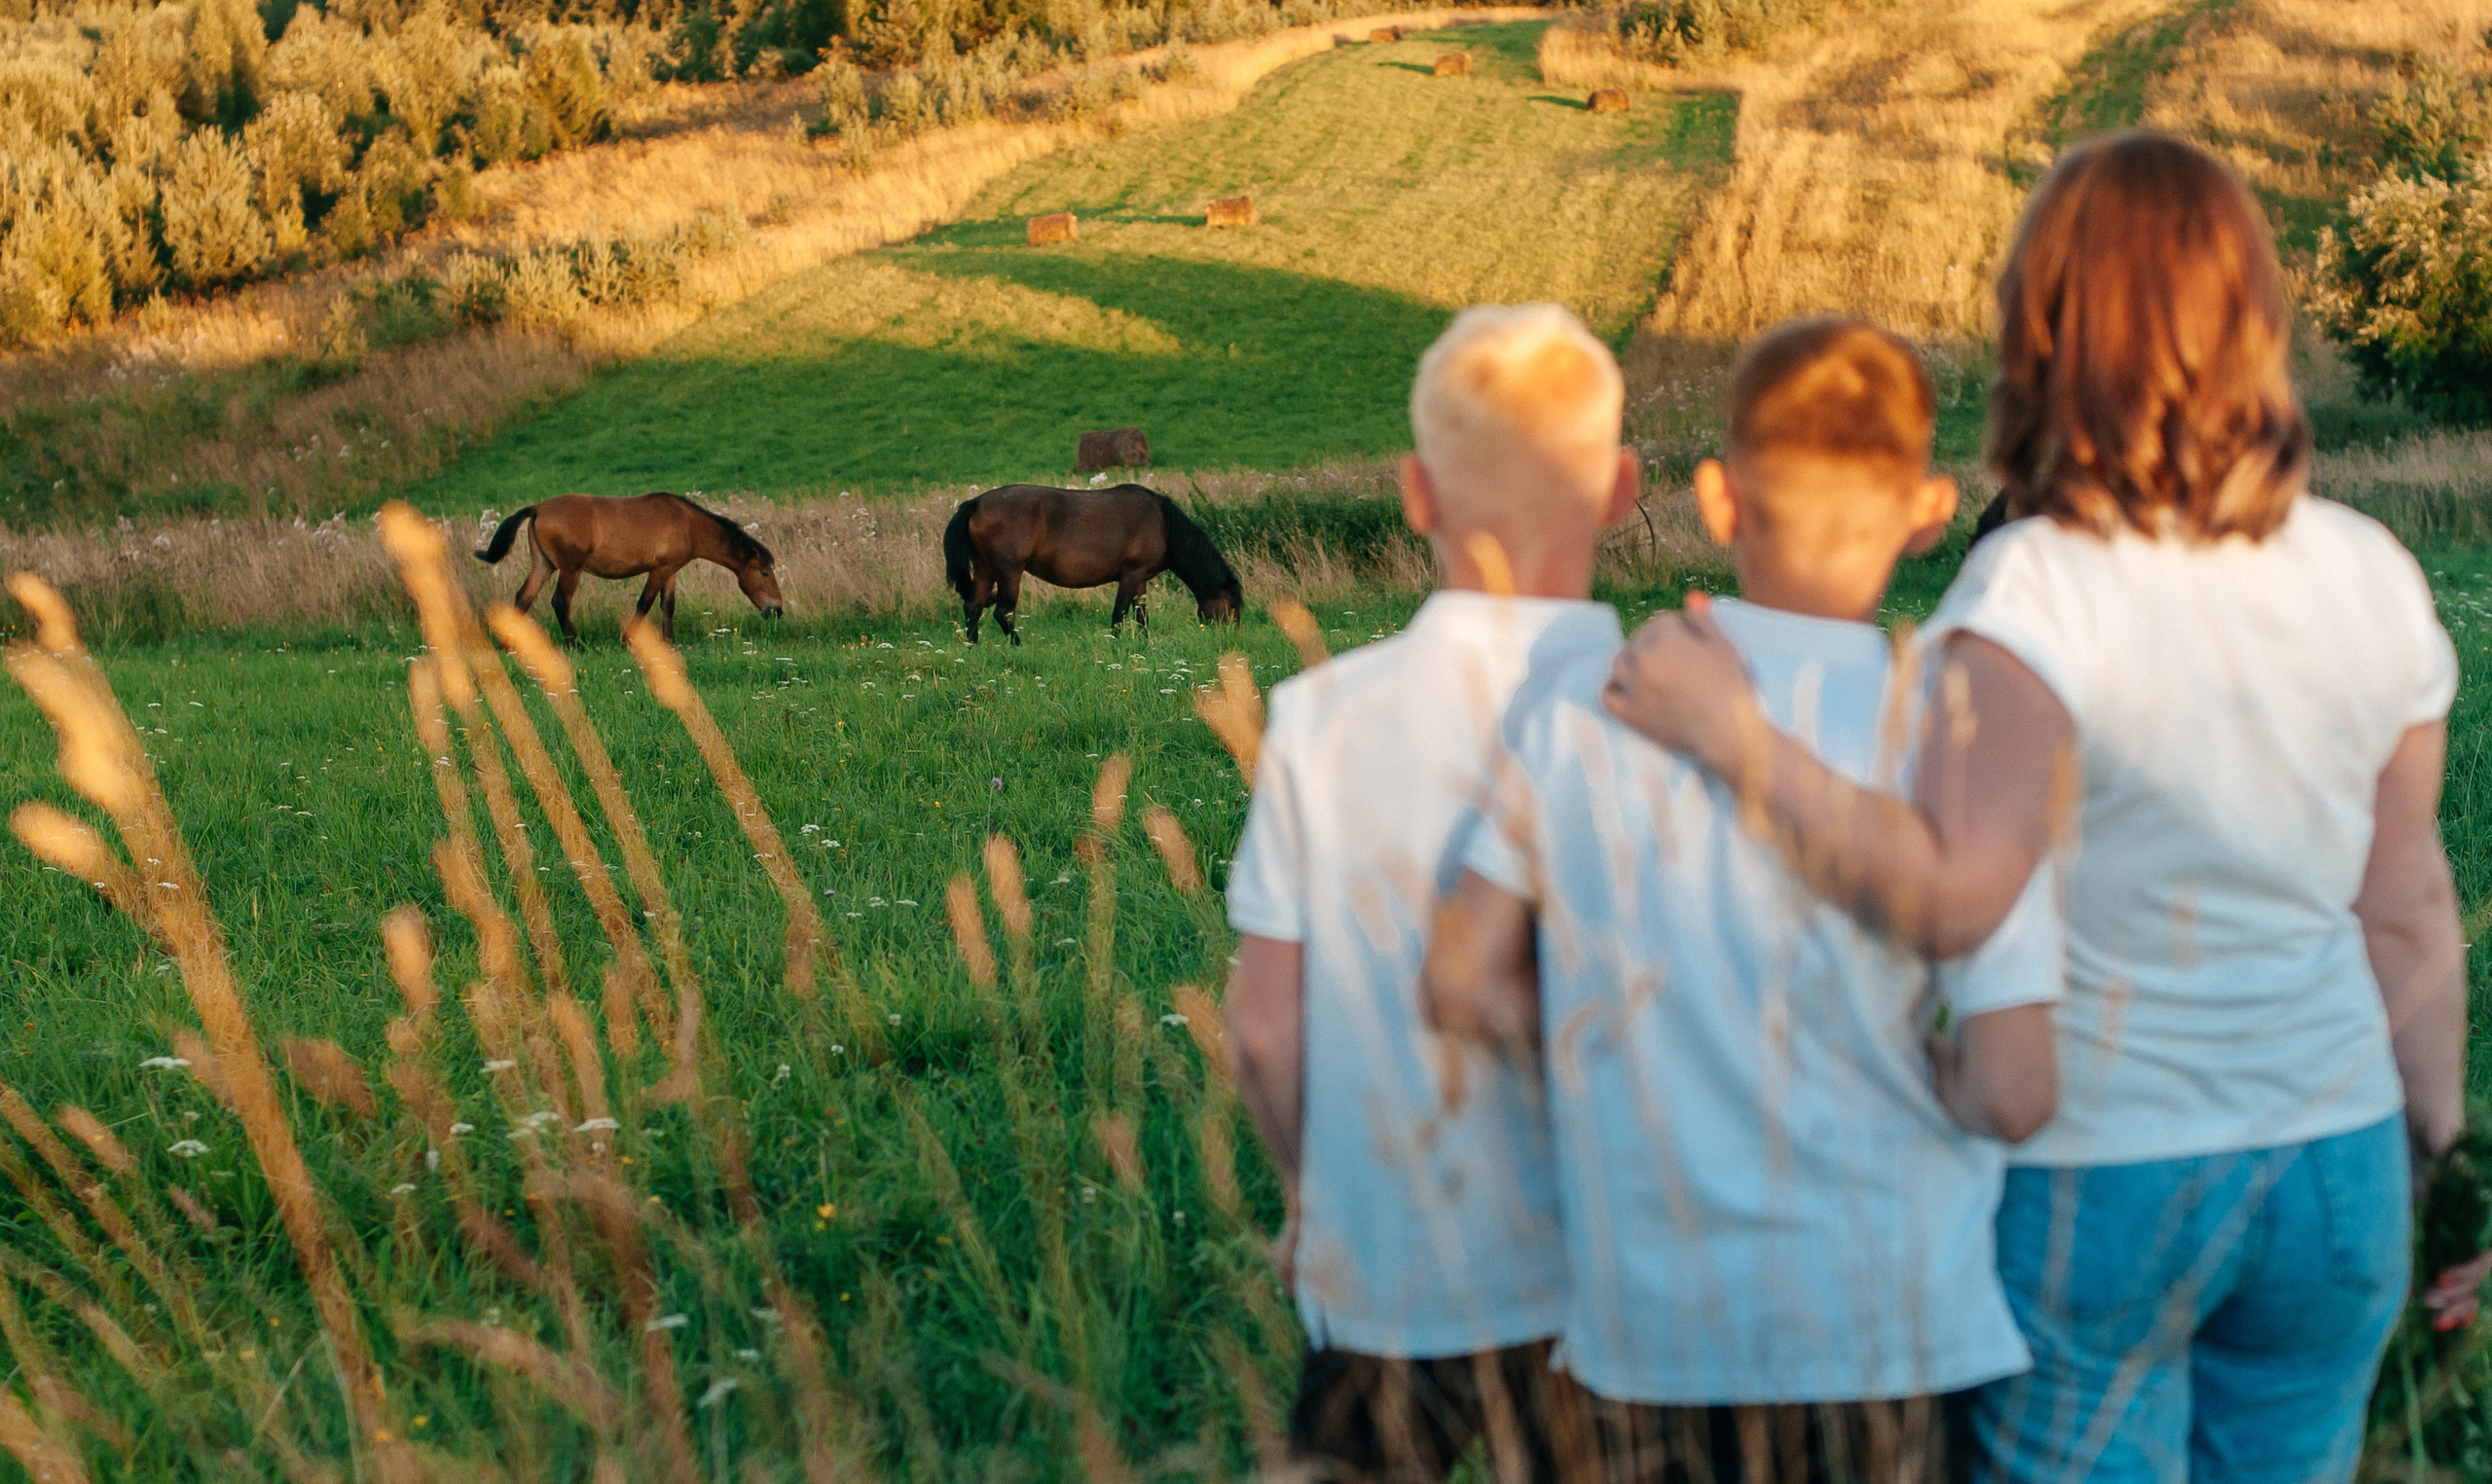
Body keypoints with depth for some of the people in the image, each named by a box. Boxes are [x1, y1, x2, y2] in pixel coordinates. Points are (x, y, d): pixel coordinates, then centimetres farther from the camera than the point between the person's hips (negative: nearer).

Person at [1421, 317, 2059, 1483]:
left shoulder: (1574, 709, -4)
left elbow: (1468, 983, 1)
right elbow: (2012, 1095, -14)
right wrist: (1924, 1080, 7)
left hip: (1647, 1312, 3)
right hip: (1876, 1319, -2)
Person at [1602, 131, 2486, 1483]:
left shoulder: (2040, 590, -22)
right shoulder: (2370, 579, -4)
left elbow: (1948, 895, -34)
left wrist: (1731, 735, -28)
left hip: (2091, 1180, -4)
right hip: (2330, 1167, 5)